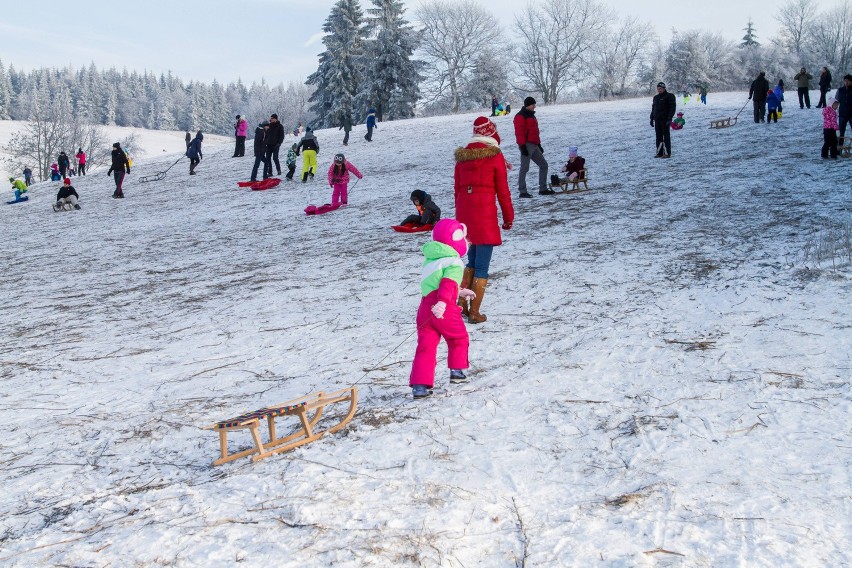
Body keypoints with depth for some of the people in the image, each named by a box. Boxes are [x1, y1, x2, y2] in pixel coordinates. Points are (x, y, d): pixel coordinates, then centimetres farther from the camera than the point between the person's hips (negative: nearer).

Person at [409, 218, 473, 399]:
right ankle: (457, 371, 27)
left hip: (424, 307, 6)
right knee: (459, 338, 20)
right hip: (445, 310, -6)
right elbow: (448, 284, -24)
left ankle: (419, 385, -5)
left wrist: (460, 291, 42)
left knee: (425, 346, 3)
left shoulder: (430, 259, 21)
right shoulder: (454, 263, -7)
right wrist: (442, 302, -37)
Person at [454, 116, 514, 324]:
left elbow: (457, 188, 12)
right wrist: (508, 217, 5)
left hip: (463, 212, 5)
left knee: (472, 261, 21)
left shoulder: (462, 155, 9)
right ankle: (474, 312, 5)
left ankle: (462, 304, 17)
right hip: (485, 212, -5)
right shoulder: (495, 155, -6)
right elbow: (502, 190, -4)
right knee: (482, 267, 2)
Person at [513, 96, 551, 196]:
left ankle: (543, 189, 13)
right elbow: (519, 132, -15)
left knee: (543, 165, 9)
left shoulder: (531, 115, 21)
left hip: (534, 146, 9)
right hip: (527, 145, -9)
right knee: (524, 168, -7)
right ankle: (522, 191, -4)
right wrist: (522, 146, -21)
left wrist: (539, 145, 24)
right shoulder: (520, 116, -8)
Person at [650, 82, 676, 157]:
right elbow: (653, 109, 22)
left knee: (666, 137, -4)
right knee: (658, 137, 7)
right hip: (657, 120, 7)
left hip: (665, 120, -7)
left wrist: (669, 118, -17)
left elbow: (672, 108, -9)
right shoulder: (655, 97, 16)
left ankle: (667, 153, -3)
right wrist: (652, 118, 16)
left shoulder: (669, 96, -4)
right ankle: (659, 153, 12)